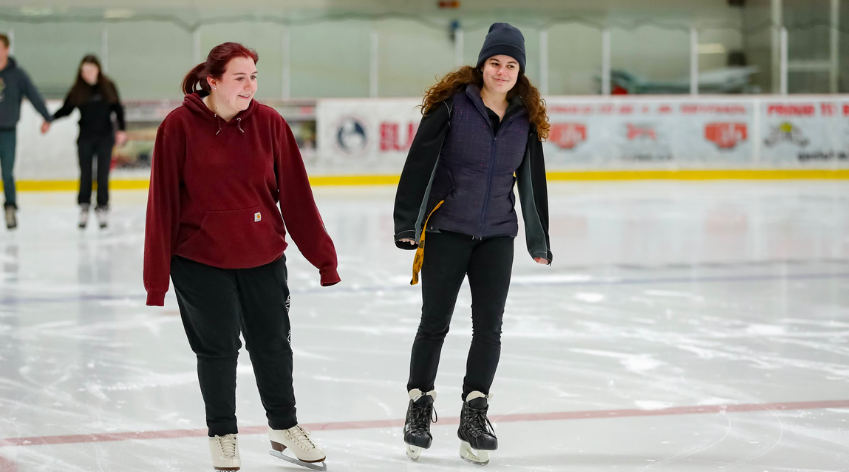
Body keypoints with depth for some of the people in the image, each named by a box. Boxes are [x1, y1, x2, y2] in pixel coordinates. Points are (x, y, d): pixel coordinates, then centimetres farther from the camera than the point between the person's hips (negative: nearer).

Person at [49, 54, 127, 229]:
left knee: (102, 175, 1)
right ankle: (84, 207, 12)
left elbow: (118, 109, 4)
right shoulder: (77, 90, -2)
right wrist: (50, 119, -11)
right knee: (85, 174, 3)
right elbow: (66, 109, 1)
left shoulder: (108, 87, -1)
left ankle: (102, 208, 8)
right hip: (85, 138, 1)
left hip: (104, 137, -1)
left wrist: (122, 129, -2)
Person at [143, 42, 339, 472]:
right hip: (200, 262, -3)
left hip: (263, 258, 3)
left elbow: (295, 194, 0)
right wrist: (157, 276, -9)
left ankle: (284, 428, 33)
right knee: (218, 348, 7)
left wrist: (322, 256, 1)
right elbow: (163, 203, -9)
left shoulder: (268, 123, -4)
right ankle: (222, 435, 27)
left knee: (273, 344, 12)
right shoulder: (179, 127, -11)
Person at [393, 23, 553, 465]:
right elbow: (419, 163, -10)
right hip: (445, 230, -3)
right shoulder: (451, 105, -9)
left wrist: (540, 239, 16)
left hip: (496, 236, 3)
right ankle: (420, 405, 20)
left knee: (489, 326, 1)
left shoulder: (526, 119, 4)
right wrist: (406, 223, -12)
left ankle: (474, 413, 11)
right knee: (435, 324, 4)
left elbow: (533, 181, 13)